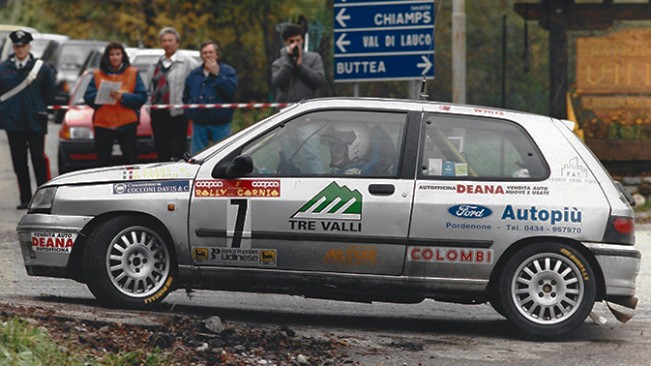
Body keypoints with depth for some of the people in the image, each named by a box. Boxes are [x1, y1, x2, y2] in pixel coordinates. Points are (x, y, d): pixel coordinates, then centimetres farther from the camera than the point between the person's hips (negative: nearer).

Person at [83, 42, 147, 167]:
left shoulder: (132, 73, 7)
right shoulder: (98, 75, 10)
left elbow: (142, 97, -2)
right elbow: (88, 98, 5)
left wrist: (123, 97, -15)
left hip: (126, 124, -2)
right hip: (102, 124, 2)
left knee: (131, 160, -4)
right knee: (103, 160, 3)